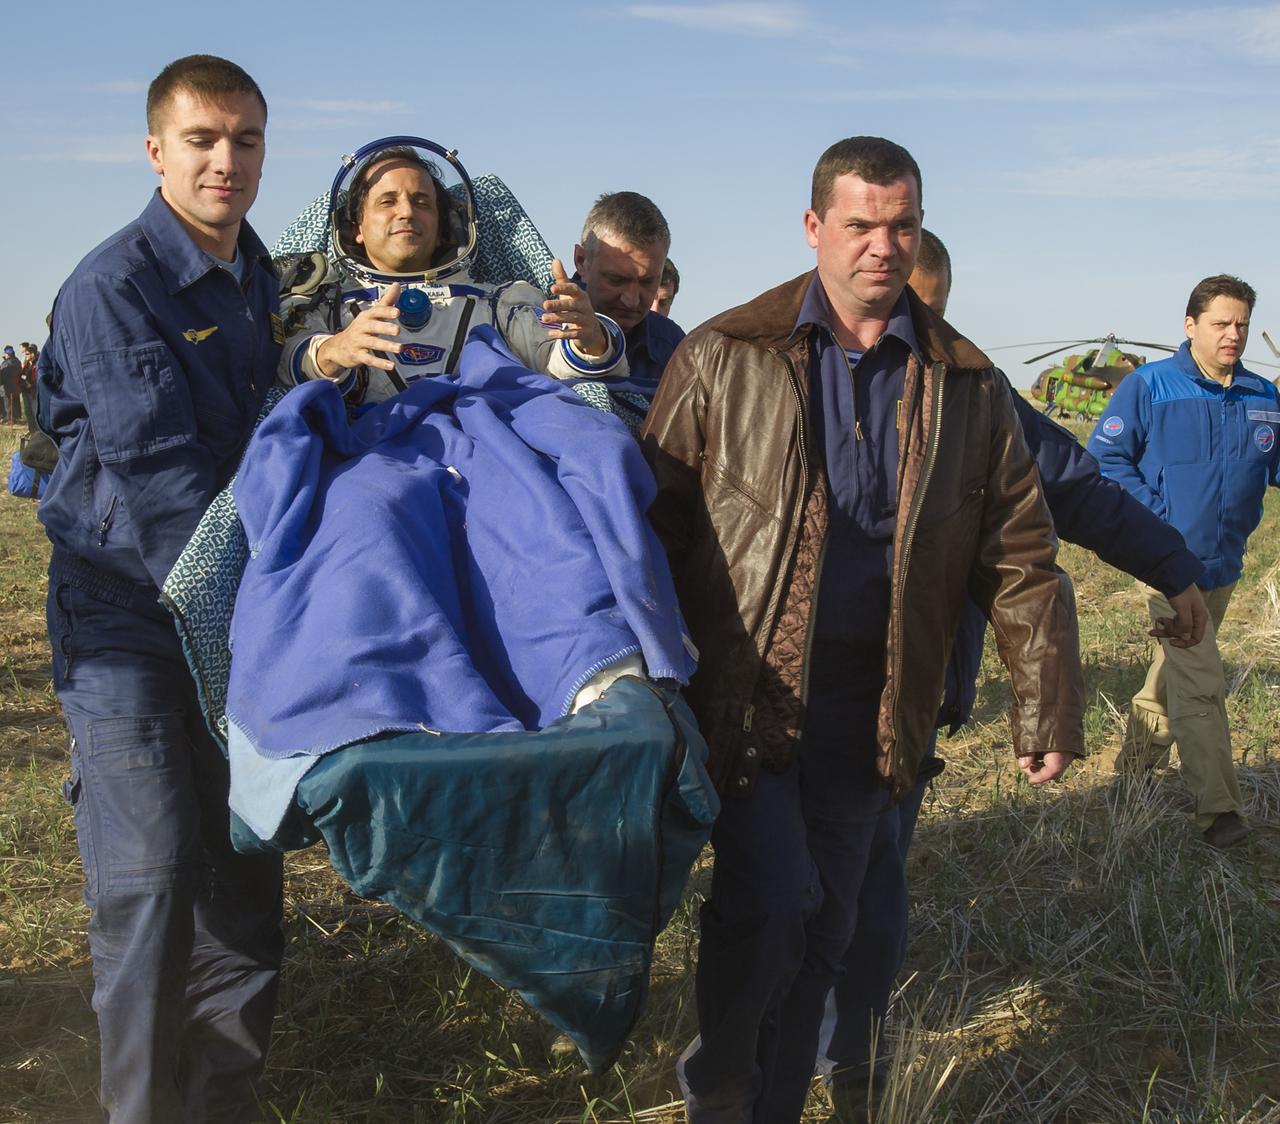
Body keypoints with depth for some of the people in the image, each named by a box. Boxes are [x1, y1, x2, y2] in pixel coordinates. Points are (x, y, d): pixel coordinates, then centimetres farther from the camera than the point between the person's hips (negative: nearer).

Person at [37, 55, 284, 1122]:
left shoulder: (267, 283, 12)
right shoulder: (113, 285, -12)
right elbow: (156, 467, -19)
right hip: (124, 608, -6)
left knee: (242, 869, 7)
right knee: (151, 874, -7)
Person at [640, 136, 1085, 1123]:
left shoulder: (968, 388, 7)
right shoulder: (723, 359, -1)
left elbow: (1021, 558, 9)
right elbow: (655, 522, -2)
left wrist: (1050, 706, 4)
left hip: (867, 710, 3)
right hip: (746, 694, -3)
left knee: (823, 935, 12)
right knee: (772, 905, -14)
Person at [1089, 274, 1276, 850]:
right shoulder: (1148, 386, -8)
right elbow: (1104, 457, -8)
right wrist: (1157, 518, -15)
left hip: (1225, 560, 6)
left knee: (1180, 663, 19)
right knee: (1200, 680, -10)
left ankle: (1138, 754, 40)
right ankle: (1218, 809, -4)